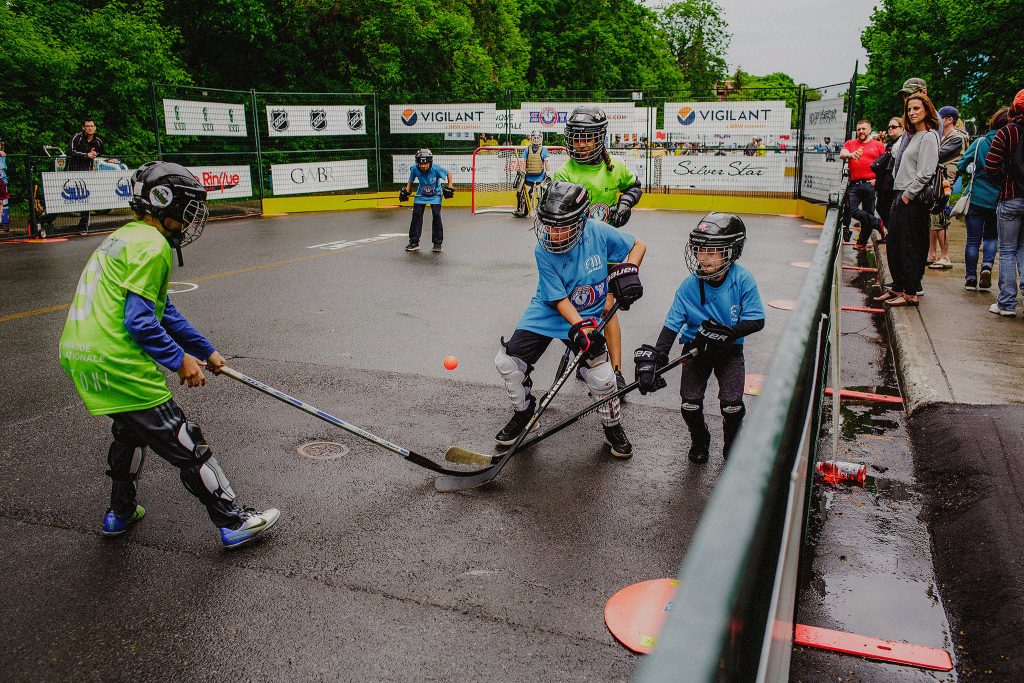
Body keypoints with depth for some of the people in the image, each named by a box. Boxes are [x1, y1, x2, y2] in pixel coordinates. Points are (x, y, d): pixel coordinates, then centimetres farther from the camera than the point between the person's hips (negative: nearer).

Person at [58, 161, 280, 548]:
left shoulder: (125, 237, 19)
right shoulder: (152, 244, -13)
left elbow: (163, 310, 22)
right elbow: (140, 321, -19)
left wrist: (205, 351, 24)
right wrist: (180, 361, -8)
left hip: (78, 354, 10)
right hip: (117, 362, -10)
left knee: (131, 427, 31)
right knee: (186, 445, -1)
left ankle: (121, 514, 45)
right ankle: (233, 523, 9)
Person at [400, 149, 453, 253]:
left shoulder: (436, 169, -28)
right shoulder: (414, 169, -21)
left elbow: (449, 174, -10)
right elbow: (410, 180, -1)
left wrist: (449, 188, -10)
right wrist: (406, 191, -10)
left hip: (435, 195, -2)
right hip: (421, 195, 2)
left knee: (436, 216, -12)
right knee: (416, 216, -5)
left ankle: (437, 243, -1)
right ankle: (414, 242, 5)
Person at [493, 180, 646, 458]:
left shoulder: (598, 232, -18)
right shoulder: (544, 251, -18)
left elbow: (638, 245, -1)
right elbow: (559, 299, -18)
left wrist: (628, 269, -19)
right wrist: (579, 328, -31)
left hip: (587, 316, -1)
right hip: (547, 313, 1)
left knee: (601, 377, -12)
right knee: (507, 361, -5)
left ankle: (613, 427, 17)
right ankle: (523, 411, 23)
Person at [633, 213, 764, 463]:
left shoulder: (743, 280, -15)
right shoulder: (690, 285, -13)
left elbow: (756, 321, -14)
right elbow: (672, 325, -13)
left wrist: (725, 333, -27)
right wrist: (654, 357, -23)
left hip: (729, 349, -1)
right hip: (696, 348, 1)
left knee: (731, 403, -15)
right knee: (690, 403, -12)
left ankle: (732, 447, 17)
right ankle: (699, 441, 22)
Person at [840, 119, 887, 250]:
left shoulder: (878, 145, 10)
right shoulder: (850, 143, 15)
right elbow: (842, 154, -3)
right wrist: (850, 154, -25)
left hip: (870, 184, -1)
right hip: (854, 184, 1)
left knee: (868, 213, 2)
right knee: (852, 210, -14)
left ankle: (862, 242, 14)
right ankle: (878, 223, 6)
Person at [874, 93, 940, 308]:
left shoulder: (928, 137, -10)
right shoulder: (908, 136, 16)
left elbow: (925, 174, -17)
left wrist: (908, 195, -15)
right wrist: (899, 196, 13)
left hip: (913, 200, -9)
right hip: (901, 196, 9)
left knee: (910, 248, -4)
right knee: (893, 245, 12)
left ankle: (910, 294, 3)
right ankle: (897, 288, 22)